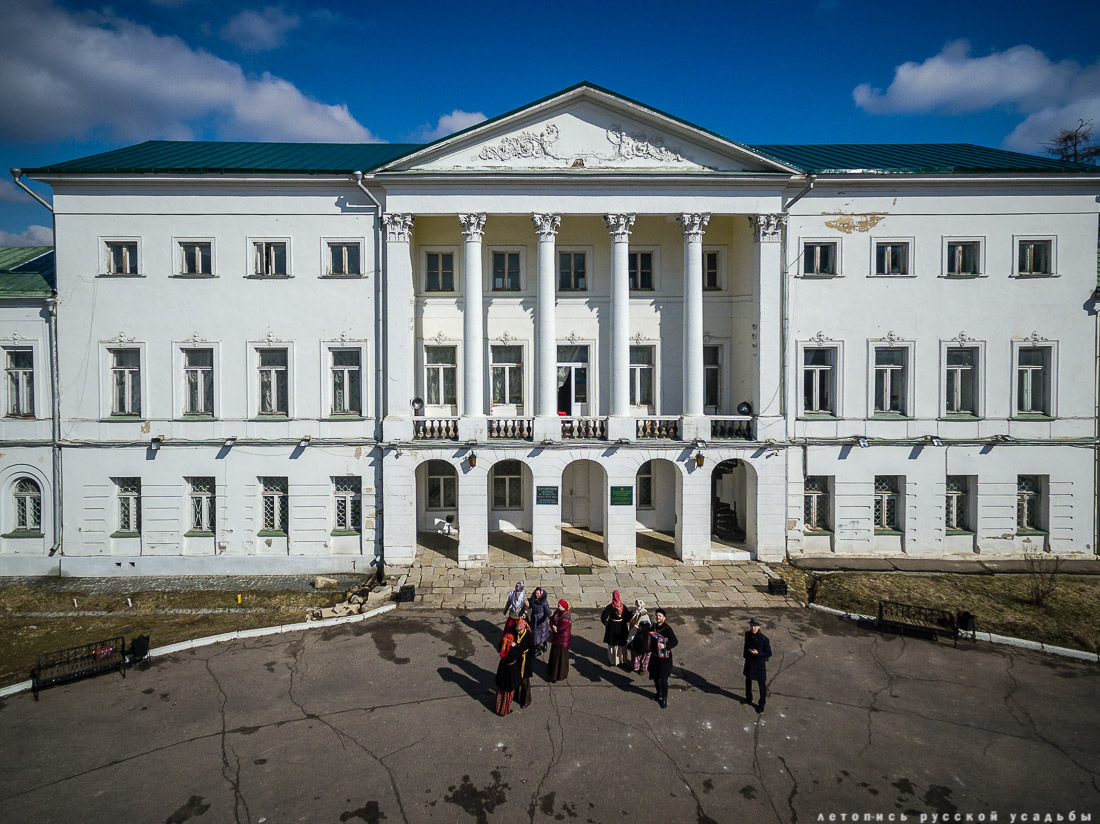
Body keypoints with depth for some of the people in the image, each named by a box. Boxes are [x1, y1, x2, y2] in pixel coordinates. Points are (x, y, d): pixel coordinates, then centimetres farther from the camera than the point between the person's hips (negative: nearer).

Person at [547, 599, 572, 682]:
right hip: (555, 637, 7)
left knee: (562, 655, 4)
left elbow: (563, 627, -24)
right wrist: (553, 626, -19)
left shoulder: (567, 616, -20)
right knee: (554, 654, 17)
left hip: (563, 638, -7)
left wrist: (556, 628, -11)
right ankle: (552, 671, 33)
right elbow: (551, 620, 0)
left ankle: (561, 674, 18)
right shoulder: (557, 612, 2)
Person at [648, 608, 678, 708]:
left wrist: (665, 646, -36)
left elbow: (675, 642, -26)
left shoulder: (667, 628, -20)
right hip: (654, 655, 6)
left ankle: (664, 699, 17)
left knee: (663, 679, 0)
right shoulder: (654, 626, 0)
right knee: (655, 676, 17)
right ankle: (659, 693, 39)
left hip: (664, 657, -6)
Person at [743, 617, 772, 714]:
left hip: (760, 663, -5)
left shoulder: (764, 639, -24)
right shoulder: (747, 635, -10)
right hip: (749, 662, 5)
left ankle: (761, 706, 30)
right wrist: (745, 657, 15)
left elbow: (769, 653, -15)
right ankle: (749, 699, 46)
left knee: (761, 685, 10)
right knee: (748, 681, 23)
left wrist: (758, 653, -28)